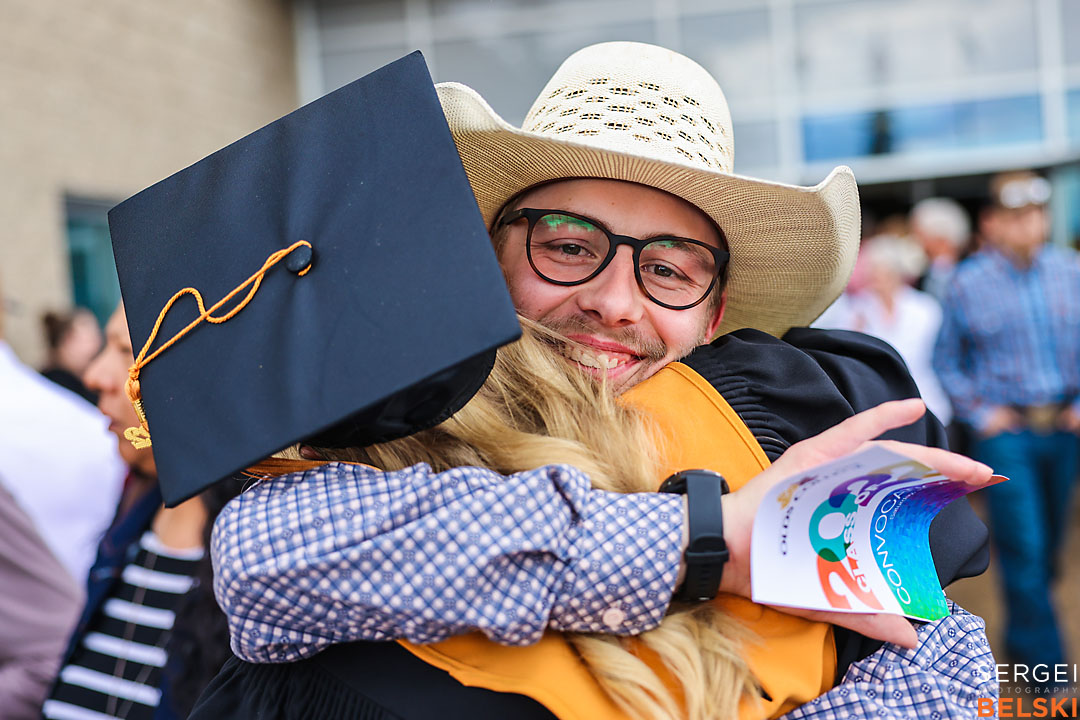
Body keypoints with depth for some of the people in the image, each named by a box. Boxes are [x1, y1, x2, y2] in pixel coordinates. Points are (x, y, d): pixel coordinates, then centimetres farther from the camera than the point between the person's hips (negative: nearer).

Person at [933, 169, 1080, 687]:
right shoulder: (967, 284, -3)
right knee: (1023, 551, -6)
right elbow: (946, 361, 5)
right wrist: (980, 413, -3)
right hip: (1006, 431, -3)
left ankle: (1023, 640, 35)